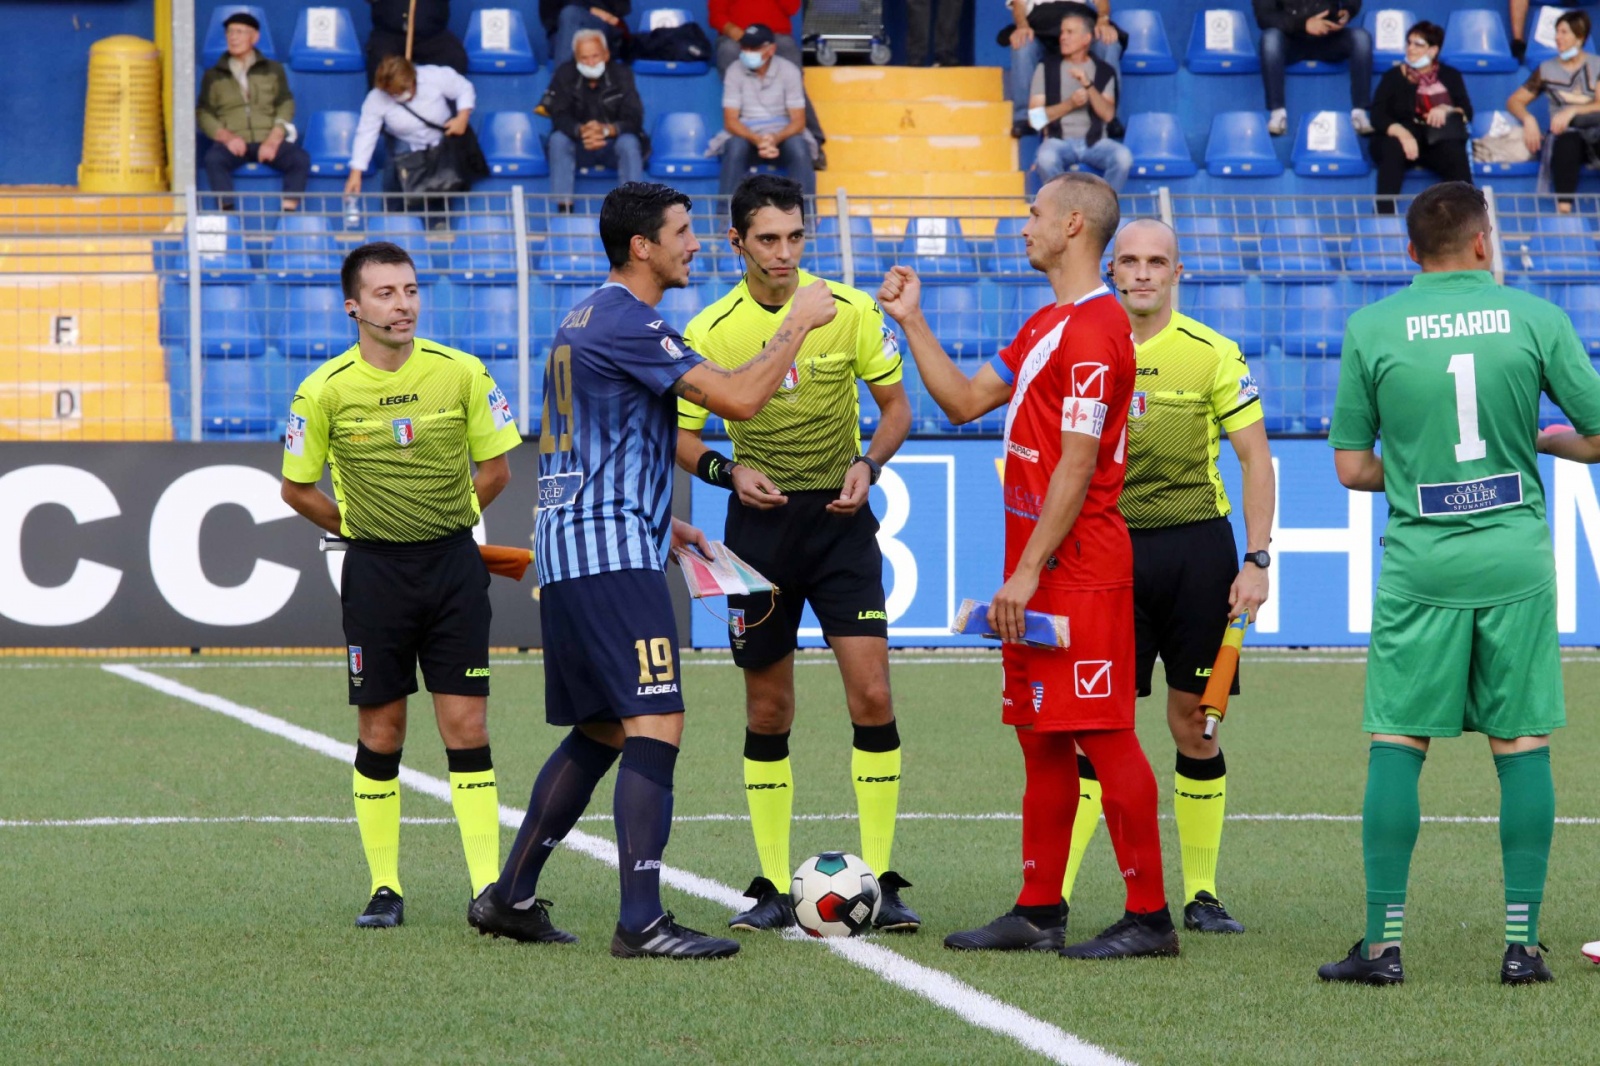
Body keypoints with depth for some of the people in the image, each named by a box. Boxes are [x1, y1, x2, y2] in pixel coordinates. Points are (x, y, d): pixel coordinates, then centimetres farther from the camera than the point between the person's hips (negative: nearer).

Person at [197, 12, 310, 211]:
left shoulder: (273, 70, 17)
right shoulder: (213, 76, 16)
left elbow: (286, 107, 8)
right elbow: (203, 113, 9)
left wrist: (273, 141, -9)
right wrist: (226, 137, -12)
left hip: (268, 141, 1)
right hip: (232, 142, -1)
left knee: (300, 159, -28)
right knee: (214, 159, -35)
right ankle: (228, 212, -38)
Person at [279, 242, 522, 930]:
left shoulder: (461, 373, -3)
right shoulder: (325, 391, -6)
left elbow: (494, 468, 10)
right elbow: (297, 489, 8)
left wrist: (446, 522, 10)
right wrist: (361, 529, 7)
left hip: (453, 563, 1)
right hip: (373, 570, -1)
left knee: (467, 727, -3)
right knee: (380, 734, 3)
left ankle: (489, 888, -1)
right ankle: (384, 889, 11)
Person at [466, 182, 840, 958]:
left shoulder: (586, 320, 19)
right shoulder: (625, 324, -13)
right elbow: (739, 398, -20)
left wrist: (662, 521, 25)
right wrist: (799, 324, -7)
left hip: (565, 557, 10)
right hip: (612, 554, -10)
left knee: (599, 731, 17)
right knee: (655, 724, -13)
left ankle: (511, 897, 21)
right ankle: (641, 923, -18)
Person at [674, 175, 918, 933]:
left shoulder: (849, 310, -4)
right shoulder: (710, 332, -5)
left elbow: (896, 405, 7)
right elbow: (680, 437, 4)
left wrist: (868, 464, -12)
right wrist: (727, 471, -16)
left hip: (840, 519, 0)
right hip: (761, 523, 0)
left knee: (871, 693, -10)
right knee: (768, 711, 5)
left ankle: (880, 882, -4)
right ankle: (773, 887, 13)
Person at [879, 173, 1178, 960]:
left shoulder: (1093, 328, -15)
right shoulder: (1045, 326, 17)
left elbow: (1077, 462, -18)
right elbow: (965, 401, 23)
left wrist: (1029, 570, -19)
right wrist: (912, 322, 21)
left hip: (1077, 570, -10)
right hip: (1036, 570, 10)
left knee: (1103, 736, -9)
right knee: (1041, 742, 11)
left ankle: (1149, 916, -6)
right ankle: (1039, 911, 16)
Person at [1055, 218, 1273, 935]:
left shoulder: (1212, 354, -1)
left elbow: (1255, 458, 2)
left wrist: (1256, 560, -6)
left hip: (1195, 545, -1)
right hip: (1109, 547, 1)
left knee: (1192, 726, 2)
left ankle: (1201, 894, 11)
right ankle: (1053, 894, -5)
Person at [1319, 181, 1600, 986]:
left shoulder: (1371, 329, 0)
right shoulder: (1535, 319, -1)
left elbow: (1352, 468, 3)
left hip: (1420, 561, 0)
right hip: (1515, 558, 0)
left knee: (1396, 746, 4)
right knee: (1522, 747, 6)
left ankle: (1383, 944, 1)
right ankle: (1521, 941, 4)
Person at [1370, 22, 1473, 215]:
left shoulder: (1450, 76, 19)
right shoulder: (1393, 76, 14)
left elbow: (1467, 112, 8)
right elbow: (1377, 116, 1)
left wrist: (1446, 110, -16)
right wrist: (1401, 133, -20)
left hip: (1439, 141, 1)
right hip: (1399, 137, -1)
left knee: (1455, 154, -34)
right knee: (1393, 149, -37)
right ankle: (1384, 215, -46)